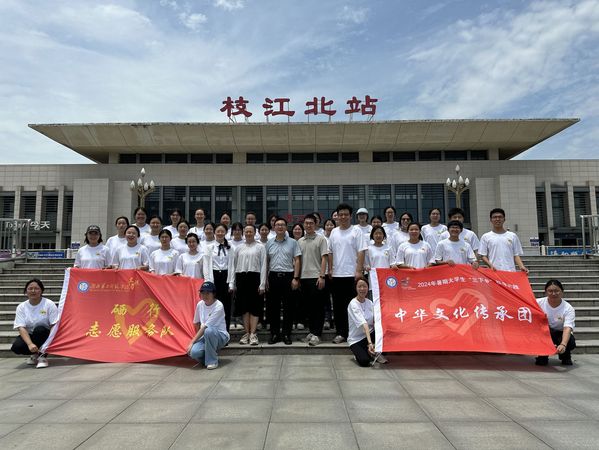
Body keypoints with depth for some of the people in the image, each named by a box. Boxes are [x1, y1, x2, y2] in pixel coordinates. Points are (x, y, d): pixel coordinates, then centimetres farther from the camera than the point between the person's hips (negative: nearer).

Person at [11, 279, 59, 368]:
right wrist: (30, 344, -30)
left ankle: (42, 356, -13)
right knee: (16, 347, -27)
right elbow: (21, 328, -13)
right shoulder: (21, 307, -3)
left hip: (45, 335, -3)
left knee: (39, 329, -34)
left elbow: (54, 326, -14)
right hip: (29, 336, 3)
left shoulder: (49, 304, -10)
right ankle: (36, 354, 6)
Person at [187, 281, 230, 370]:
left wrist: (192, 342, -19)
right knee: (194, 352, -27)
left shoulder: (218, 306, -19)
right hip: (205, 336, 4)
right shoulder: (200, 304, 1)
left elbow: (205, 327, -21)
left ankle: (212, 361, -18)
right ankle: (209, 355, 8)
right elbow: (196, 323, 14)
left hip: (220, 336, -4)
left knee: (208, 330, -38)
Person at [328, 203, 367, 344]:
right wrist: (330, 269, 6)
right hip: (337, 275, 5)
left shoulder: (356, 232, -3)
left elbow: (361, 252, -8)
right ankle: (341, 333, 19)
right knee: (338, 305, 9)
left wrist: (359, 270, -14)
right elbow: (330, 252, 13)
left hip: (351, 274, -4)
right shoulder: (334, 232, 10)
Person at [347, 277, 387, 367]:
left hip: (370, 335, 6)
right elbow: (363, 324, -33)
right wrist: (369, 342, -41)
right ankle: (359, 353, 7)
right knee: (364, 361, -30)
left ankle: (376, 353, -1)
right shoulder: (353, 304, -19)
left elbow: (375, 321, -4)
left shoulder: (369, 302, 2)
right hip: (356, 340, -5)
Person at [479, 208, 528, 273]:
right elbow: (483, 256, 2)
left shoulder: (513, 236, 11)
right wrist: (491, 265, -15)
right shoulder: (486, 237, 5)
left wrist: (521, 267, -7)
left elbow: (516, 255, 10)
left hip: (510, 272, 2)